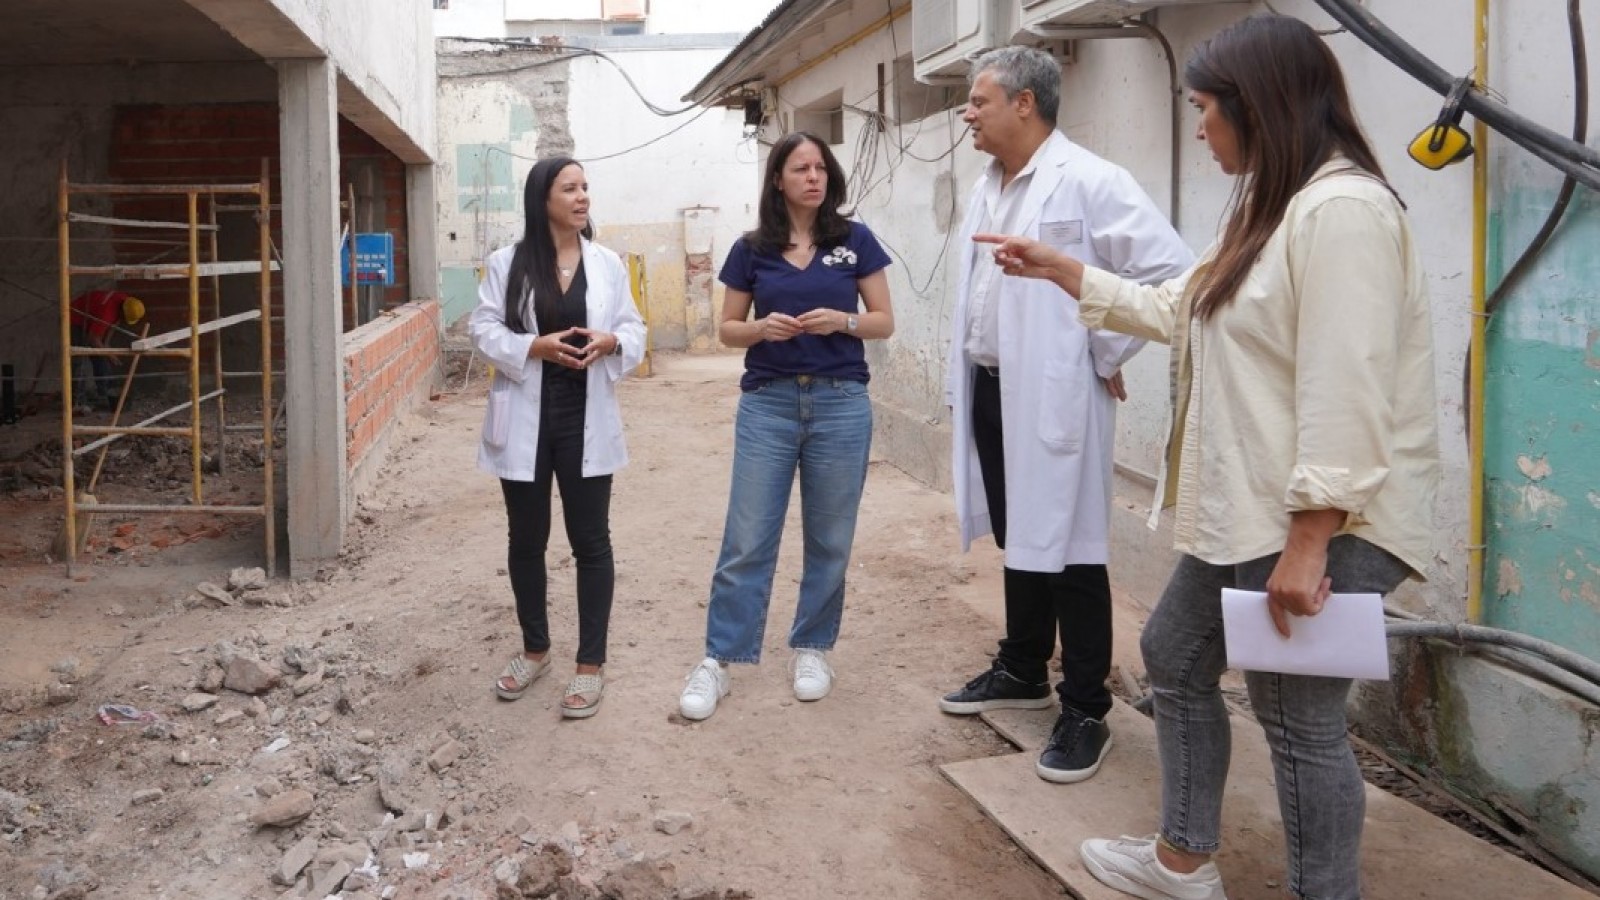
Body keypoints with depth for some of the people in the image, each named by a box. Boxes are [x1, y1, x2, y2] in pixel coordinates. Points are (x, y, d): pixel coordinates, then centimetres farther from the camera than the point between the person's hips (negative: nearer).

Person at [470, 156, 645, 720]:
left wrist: (611, 342, -17)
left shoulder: (607, 263, 4)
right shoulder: (507, 263, -1)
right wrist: (534, 347, -19)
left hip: (586, 421, 1)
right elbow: (484, 330, -3)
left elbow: (634, 331, 6)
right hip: (525, 421, 0)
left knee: (591, 541, 3)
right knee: (526, 540, 12)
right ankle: (534, 649, 30)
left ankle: (591, 664, 13)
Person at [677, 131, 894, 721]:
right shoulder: (752, 249, 4)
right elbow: (726, 329, 8)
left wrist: (842, 320, -15)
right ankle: (718, 661, 9)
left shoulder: (855, 241, 3)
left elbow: (885, 322, 4)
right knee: (747, 540, 0)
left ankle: (812, 648, 26)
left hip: (840, 404, 0)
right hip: (767, 404, 0)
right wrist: (762, 327, -12)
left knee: (829, 540, 9)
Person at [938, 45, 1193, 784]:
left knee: (1067, 549, -1)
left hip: (1053, 395, -8)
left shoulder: (1087, 181, -14)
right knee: (1015, 541, 18)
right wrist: (961, 382, 15)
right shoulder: (986, 187, 12)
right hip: (991, 388, 8)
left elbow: (1169, 269, -18)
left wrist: (1107, 354, -12)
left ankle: (1085, 711, 10)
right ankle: (1022, 671, 34)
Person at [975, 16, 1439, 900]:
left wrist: (1309, 540, -27)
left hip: (1319, 525, -11)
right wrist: (1062, 272, 25)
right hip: (1243, 513, 11)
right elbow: (1174, 310, 26)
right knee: (1174, 654, 20)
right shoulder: (1272, 210, 16)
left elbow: (1344, 391, -26)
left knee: (1298, 717, -1)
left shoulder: (1341, 209, -19)